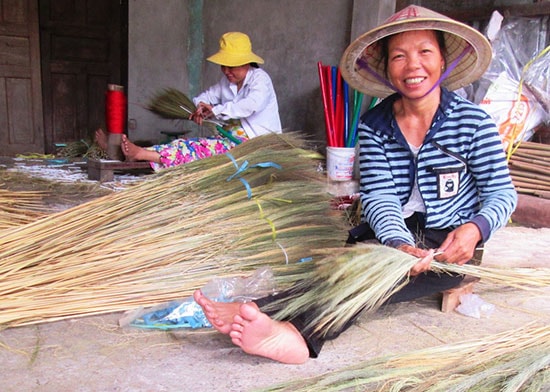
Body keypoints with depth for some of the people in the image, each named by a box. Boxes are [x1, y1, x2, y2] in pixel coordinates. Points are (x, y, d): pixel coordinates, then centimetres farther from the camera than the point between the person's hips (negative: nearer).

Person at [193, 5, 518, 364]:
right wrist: (400, 244, -30)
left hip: (448, 244, -3)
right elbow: (379, 197, -9)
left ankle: (295, 329, -51)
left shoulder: (473, 121, -5)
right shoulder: (374, 125, 0)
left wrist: (475, 228, -26)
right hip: (392, 235, 3)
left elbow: (502, 192, -2)